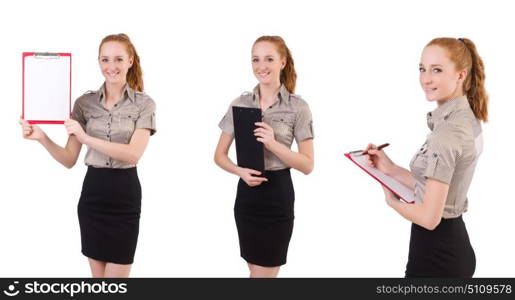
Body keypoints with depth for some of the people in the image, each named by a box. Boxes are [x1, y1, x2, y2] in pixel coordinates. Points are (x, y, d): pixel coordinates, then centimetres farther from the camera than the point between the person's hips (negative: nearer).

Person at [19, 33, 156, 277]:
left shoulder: (144, 104, -4)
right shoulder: (84, 103, 4)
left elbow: (133, 154, -17)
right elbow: (69, 160, 3)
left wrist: (86, 138, -23)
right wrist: (42, 138, -14)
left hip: (125, 195, -3)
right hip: (92, 193, 3)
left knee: (117, 275, 1)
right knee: (97, 276, 11)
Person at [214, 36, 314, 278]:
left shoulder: (298, 107, -5)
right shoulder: (240, 104, 3)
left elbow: (307, 165, -6)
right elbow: (220, 155, 7)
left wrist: (273, 144, -20)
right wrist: (240, 171, -13)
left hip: (278, 194, -3)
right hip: (247, 192, 3)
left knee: (264, 273, 4)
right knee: (257, 271, 14)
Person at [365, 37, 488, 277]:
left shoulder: (446, 133, -23)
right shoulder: (467, 119, 6)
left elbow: (429, 217, -23)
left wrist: (392, 201, -4)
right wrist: (391, 169, 8)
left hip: (435, 256, -9)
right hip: (455, 246, 9)